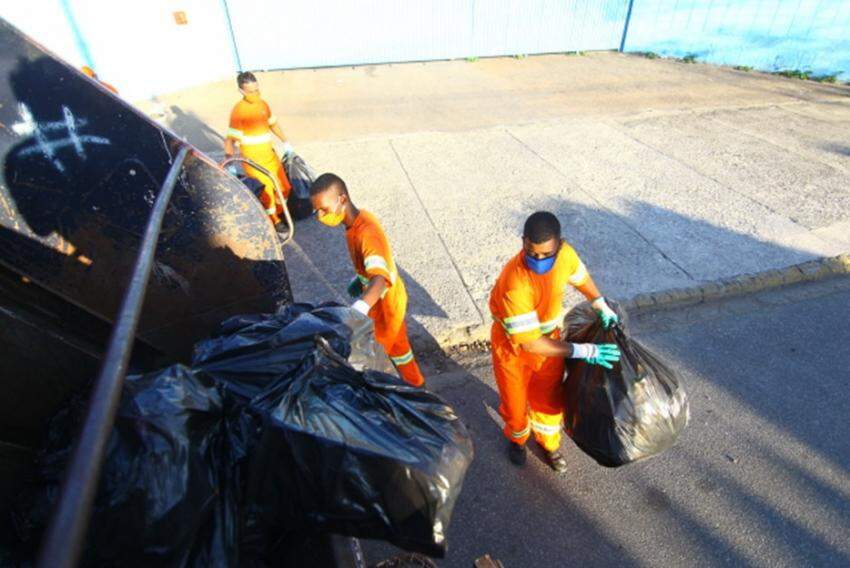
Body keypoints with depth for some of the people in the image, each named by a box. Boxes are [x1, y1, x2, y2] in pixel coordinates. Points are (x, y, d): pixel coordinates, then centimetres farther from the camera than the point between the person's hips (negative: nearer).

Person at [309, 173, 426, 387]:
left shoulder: (367, 233, -36)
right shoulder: (359, 219, -8)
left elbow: (381, 278, -51)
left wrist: (356, 312, -66)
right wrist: (359, 280, 23)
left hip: (385, 303, -9)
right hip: (391, 297, 9)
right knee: (397, 343, 29)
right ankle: (414, 382, 52)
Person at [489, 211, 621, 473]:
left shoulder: (565, 254, -22)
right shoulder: (514, 284, -40)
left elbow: (580, 276, 5)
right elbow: (529, 342, -34)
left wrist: (602, 306, 2)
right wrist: (582, 351, -31)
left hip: (549, 339, 5)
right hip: (513, 347, -4)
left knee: (549, 399, 21)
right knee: (515, 402, 17)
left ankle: (549, 444, 51)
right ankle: (517, 439, 52)